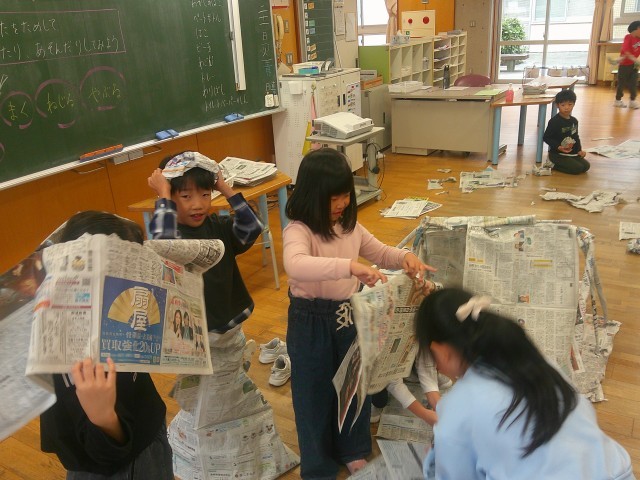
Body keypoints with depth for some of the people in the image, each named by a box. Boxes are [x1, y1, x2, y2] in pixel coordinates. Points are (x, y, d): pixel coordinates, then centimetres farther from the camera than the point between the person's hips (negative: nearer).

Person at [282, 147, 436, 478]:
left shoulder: (350, 226, 0)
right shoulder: (298, 230, -23)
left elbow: (381, 254, 13)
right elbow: (295, 265, -44)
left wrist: (404, 257, -9)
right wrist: (350, 266, -54)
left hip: (350, 315, 6)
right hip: (311, 323, -6)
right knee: (315, 393, 12)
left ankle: (352, 450, 47)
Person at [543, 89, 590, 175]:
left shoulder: (574, 121, 9)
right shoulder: (554, 121, -15)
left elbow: (576, 137, 21)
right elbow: (546, 137, -14)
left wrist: (579, 150, 9)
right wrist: (558, 147, -26)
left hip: (572, 153, 8)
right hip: (557, 154, -8)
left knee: (586, 166, 2)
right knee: (577, 168, -18)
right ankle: (553, 165, -2)